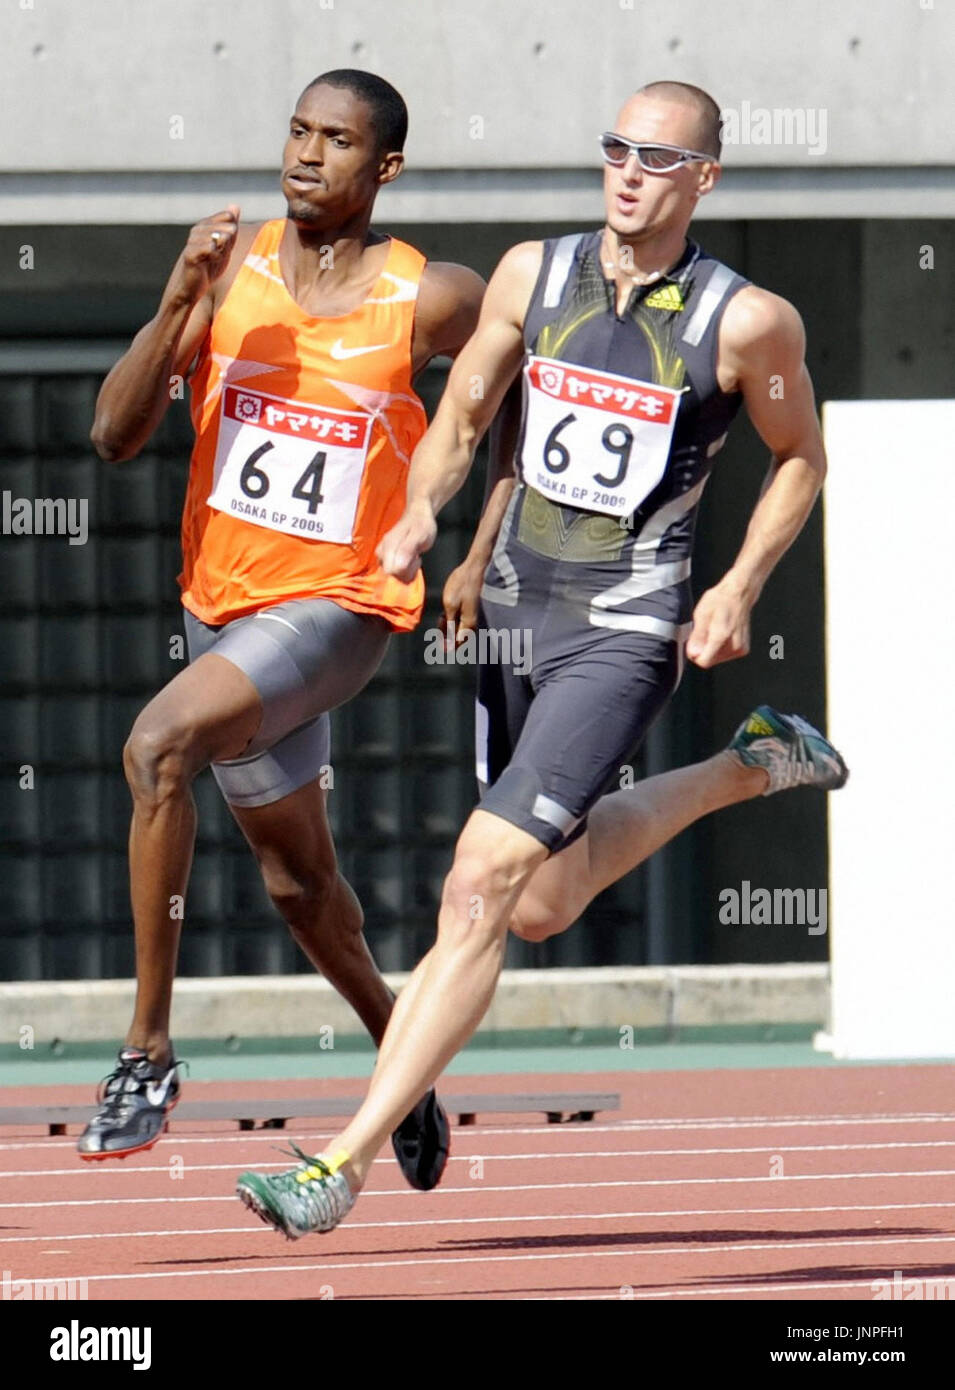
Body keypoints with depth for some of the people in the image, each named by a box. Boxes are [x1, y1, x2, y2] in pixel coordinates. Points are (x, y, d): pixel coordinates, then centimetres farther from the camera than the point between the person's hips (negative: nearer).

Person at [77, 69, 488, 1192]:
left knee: (158, 744, -30)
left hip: (338, 606, -5)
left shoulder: (428, 300, -11)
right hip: (220, 597, 5)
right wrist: (178, 304, -22)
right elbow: (115, 434, -9)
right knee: (295, 873, 20)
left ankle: (149, 1048, -24)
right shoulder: (232, 271, -3)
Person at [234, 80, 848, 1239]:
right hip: (514, 616, 6)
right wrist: (420, 512, -10)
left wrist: (741, 588, -6)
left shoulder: (747, 322, -10)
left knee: (482, 886, -16)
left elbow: (799, 457, 6)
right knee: (544, 905, 20)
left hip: (625, 632, -6)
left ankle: (345, 1164, -15)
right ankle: (747, 769, 46)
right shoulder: (533, 274, 0)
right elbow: (461, 418, 10)